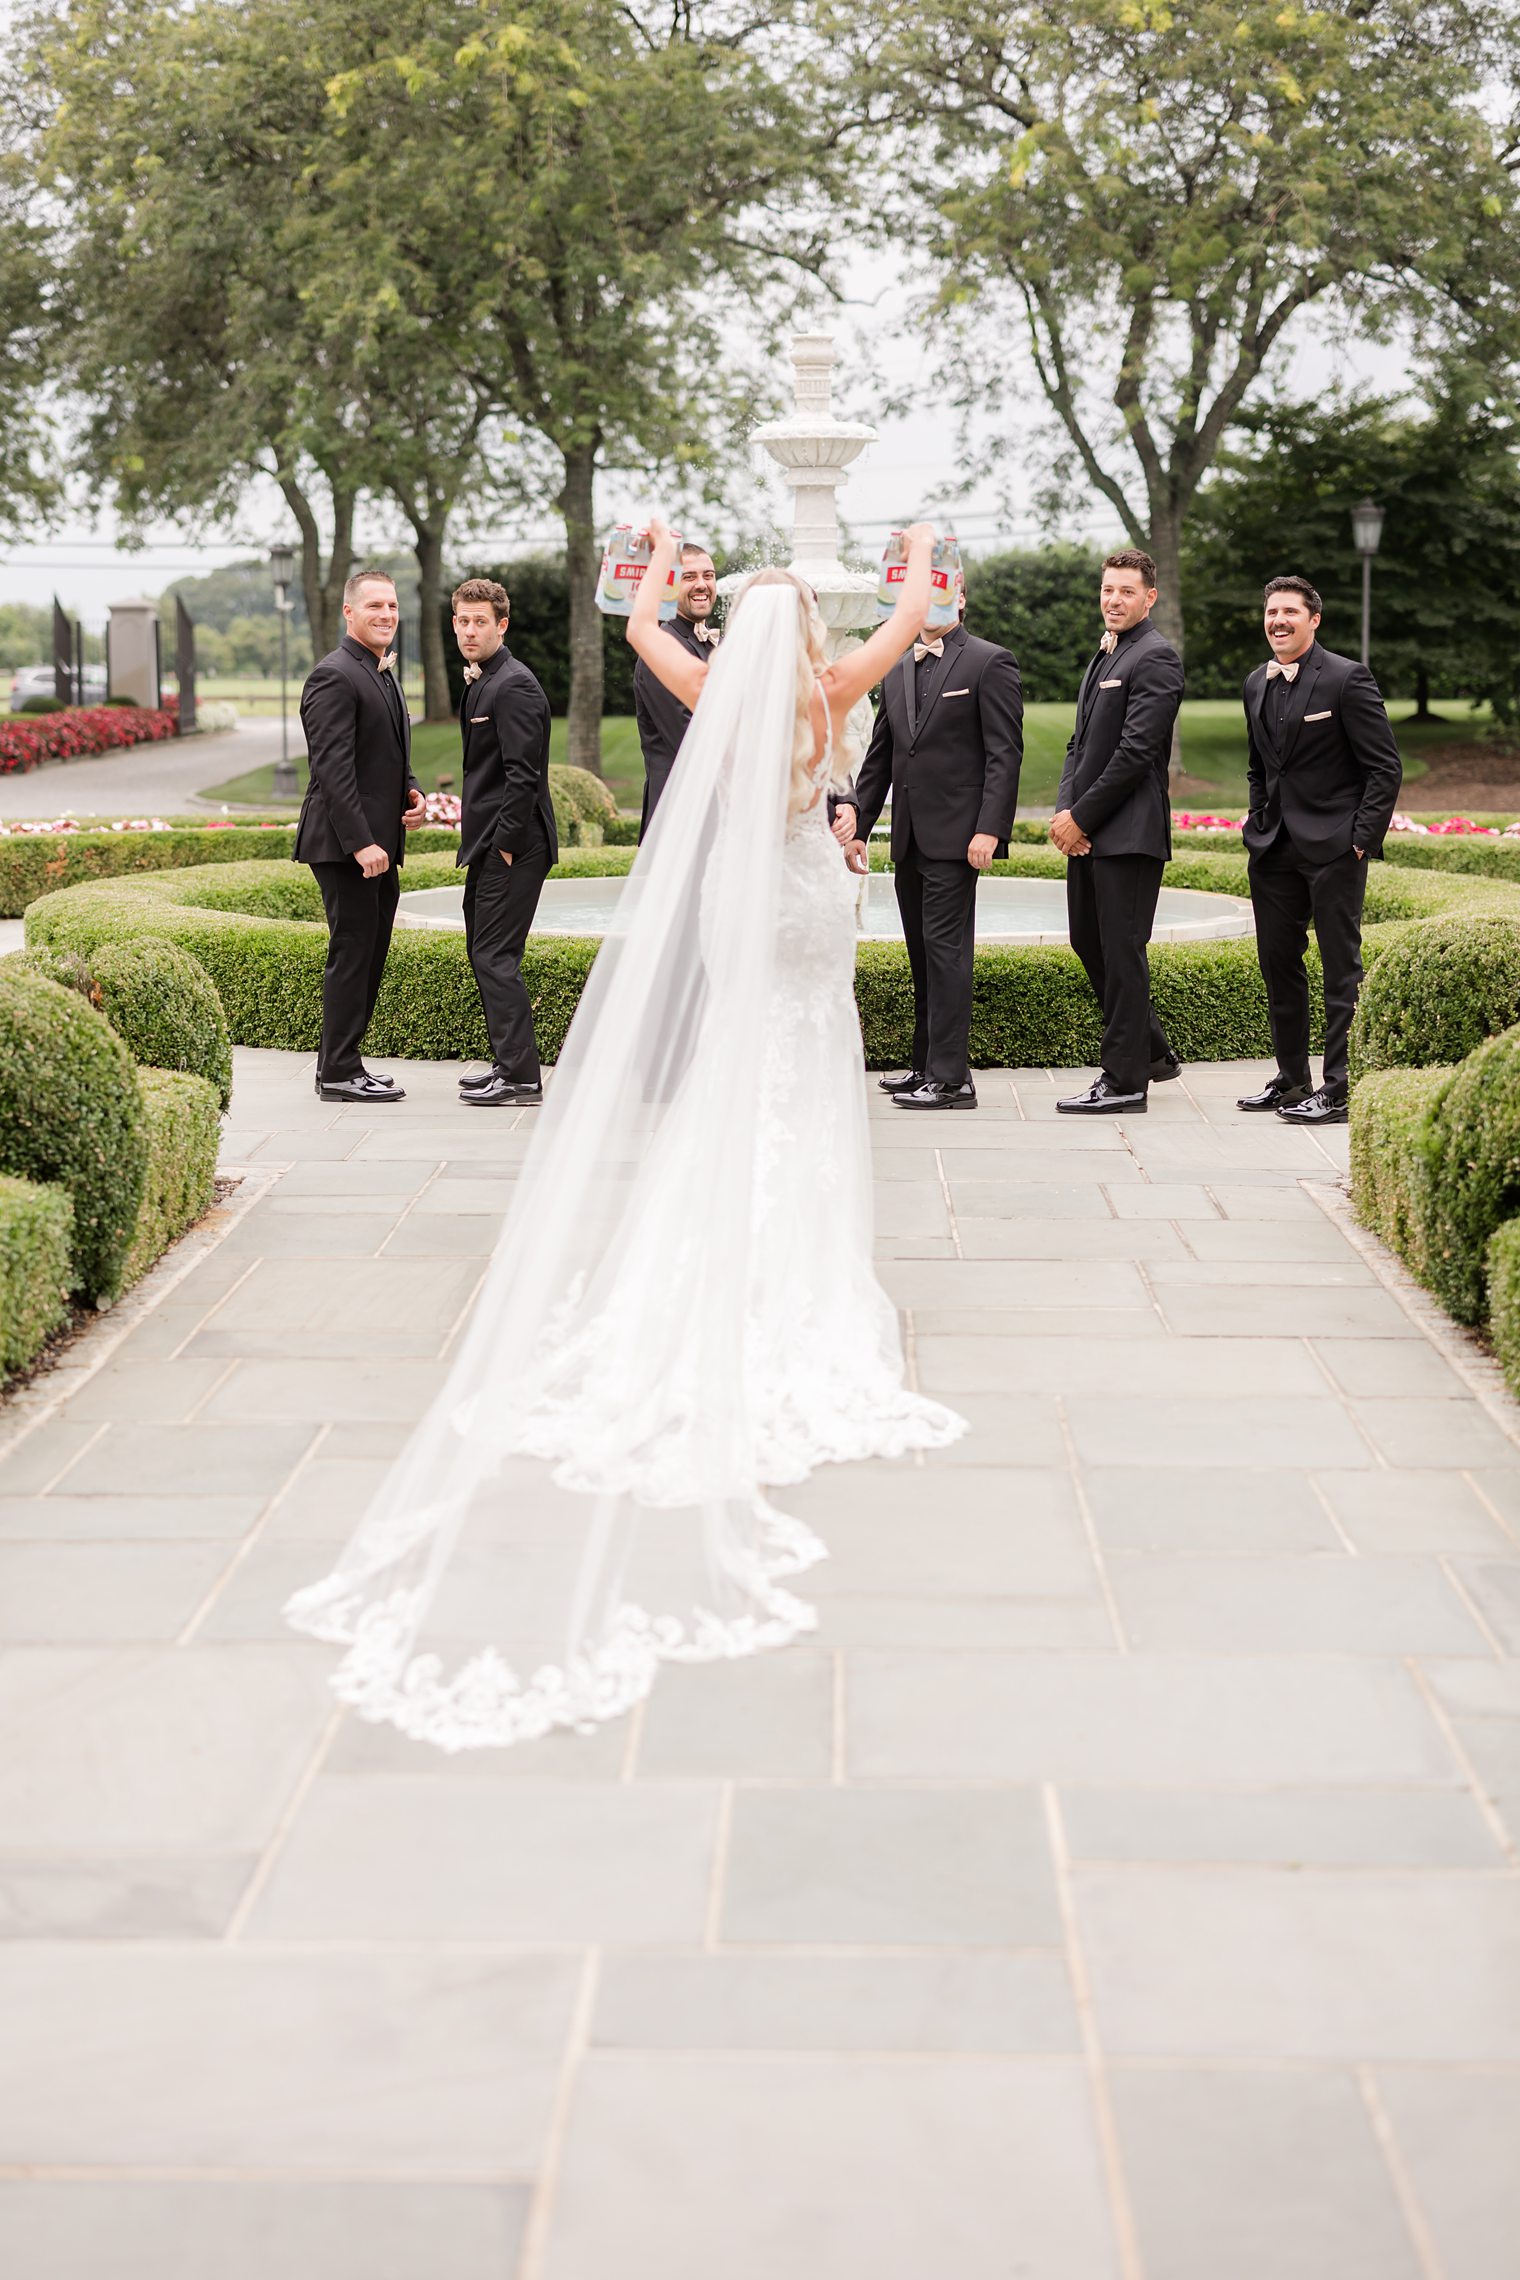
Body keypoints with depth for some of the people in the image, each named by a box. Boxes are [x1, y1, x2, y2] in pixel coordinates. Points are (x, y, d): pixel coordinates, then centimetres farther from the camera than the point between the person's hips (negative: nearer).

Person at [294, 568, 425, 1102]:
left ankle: (339, 1063, 21)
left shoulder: (383, 673, 19)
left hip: (378, 843, 10)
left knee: (370, 954, 12)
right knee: (351, 953, -6)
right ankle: (339, 1072, 0)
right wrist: (360, 842, -24)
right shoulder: (334, 676, -13)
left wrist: (412, 794, 8)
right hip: (345, 843, -10)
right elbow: (332, 767, -20)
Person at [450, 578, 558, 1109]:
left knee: (496, 958, -9)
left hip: (511, 847, -10)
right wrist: (477, 839, 16)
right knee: (483, 953, 15)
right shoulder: (481, 683, 17)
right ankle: (509, 1065, 23)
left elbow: (524, 775, -21)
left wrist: (505, 843, -18)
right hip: (489, 845, 10)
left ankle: (521, 1079, -6)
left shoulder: (514, 685, -15)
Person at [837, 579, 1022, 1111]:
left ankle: (950, 1076, -8)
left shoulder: (988, 663, -3)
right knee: (923, 953, 10)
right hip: (909, 839, 7)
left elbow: (1004, 753, -9)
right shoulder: (897, 673, 18)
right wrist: (858, 824, 12)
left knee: (946, 948, -10)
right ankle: (928, 1065, 17)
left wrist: (990, 829, -17)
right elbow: (879, 757, 21)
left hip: (955, 835, -7)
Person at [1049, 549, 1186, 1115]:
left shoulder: (1155, 659, -11)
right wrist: (1064, 810, 2)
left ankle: (1125, 1080, 1)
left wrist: (1081, 816, -15)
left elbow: (1135, 751, -18)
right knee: (1088, 942, 15)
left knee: (1121, 951, -5)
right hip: (1086, 830, 10)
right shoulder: (1103, 657, 19)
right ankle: (1152, 1052, 28)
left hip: (1129, 831, -10)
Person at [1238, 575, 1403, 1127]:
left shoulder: (1347, 678, -9)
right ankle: (1292, 1078, 22)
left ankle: (1340, 1088, -1)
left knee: (1341, 967, -3)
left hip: (1333, 847, -7)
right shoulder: (1257, 684, 12)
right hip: (1274, 848, 7)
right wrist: (1259, 822, 13)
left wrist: (1362, 839, -14)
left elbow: (1386, 767, -9)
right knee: (1277, 962, 11)